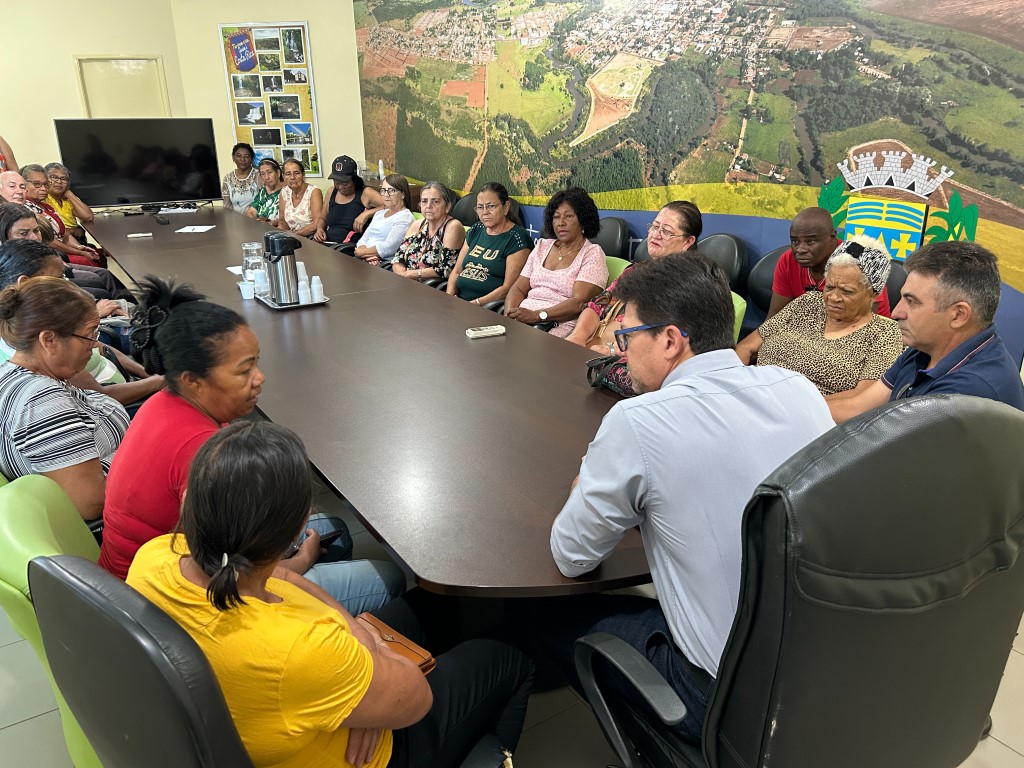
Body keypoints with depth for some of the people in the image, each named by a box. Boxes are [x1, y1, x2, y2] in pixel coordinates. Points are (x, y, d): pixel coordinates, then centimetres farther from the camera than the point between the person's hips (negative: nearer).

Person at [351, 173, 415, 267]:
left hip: (386, 263, -7)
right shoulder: (379, 213, 24)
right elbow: (363, 239, 15)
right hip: (365, 260, 7)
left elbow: (388, 247, -14)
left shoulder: (405, 217, -2)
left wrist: (361, 252, -4)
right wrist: (368, 255, -8)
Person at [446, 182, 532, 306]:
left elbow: (508, 288, -13)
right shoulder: (475, 231, 17)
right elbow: (457, 271, 17)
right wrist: (449, 296, -2)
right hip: (459, 302, 6)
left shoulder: (517, 238, -5)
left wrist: (476, 304, -20)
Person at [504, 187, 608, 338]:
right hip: (522, 319, 5)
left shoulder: (592, 254, 2)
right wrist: (509, 315, -9)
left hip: (561, 325, -5)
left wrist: (537, 315, -23)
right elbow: (518, 289, 13)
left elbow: (579, 303, -12)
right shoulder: (543, 246, 19)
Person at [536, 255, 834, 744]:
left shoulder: (636, 421, -22)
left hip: (728, 697, -6)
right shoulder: (799, 389, -4)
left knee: (551, 615, 14)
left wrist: (593, 486, 10)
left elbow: (571, 558, -9)